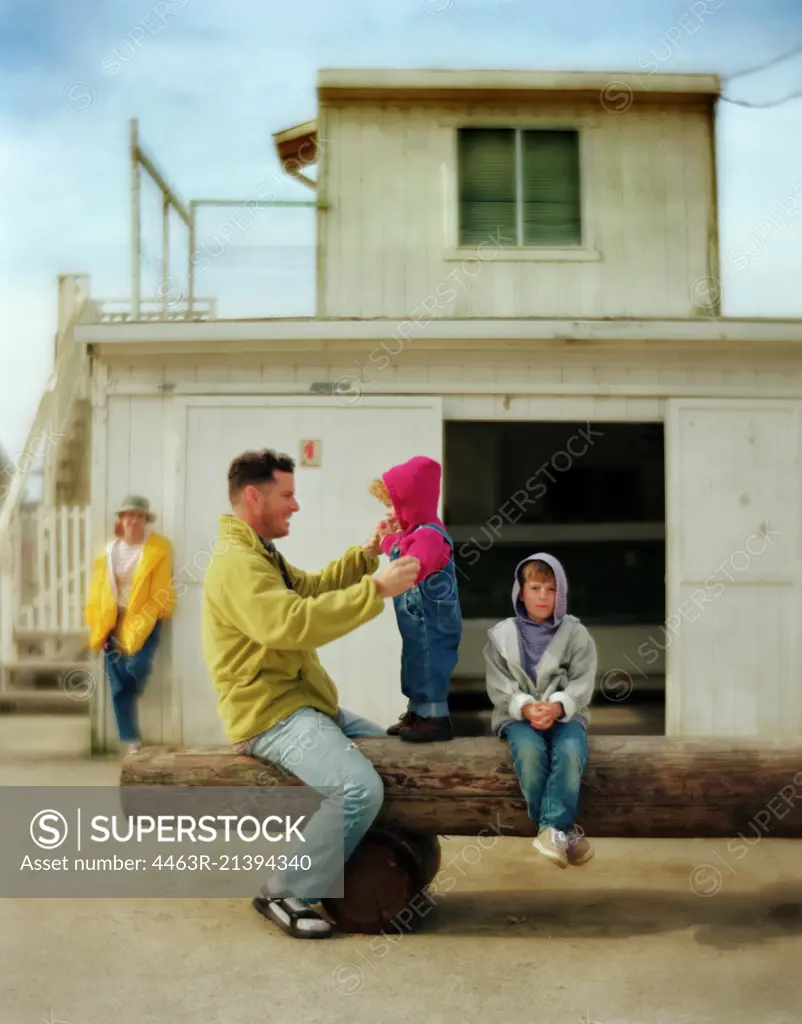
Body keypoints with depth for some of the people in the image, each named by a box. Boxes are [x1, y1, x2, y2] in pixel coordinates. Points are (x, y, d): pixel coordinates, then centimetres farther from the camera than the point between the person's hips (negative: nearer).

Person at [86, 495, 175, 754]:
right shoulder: (108, 550, 6)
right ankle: (131, 741, 6)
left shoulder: (159, 549, -6)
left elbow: (161, 593, -10)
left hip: (144, 621, -3)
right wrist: (98, 630, 0)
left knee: (137, 665, -25)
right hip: (113, 623, 4)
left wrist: (136, 628, -15)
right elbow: (97, 593, 7)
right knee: (118, 685, 0)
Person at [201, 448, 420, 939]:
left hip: (302, 704, 11)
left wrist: (364, 556, 6)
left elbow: (311, 589, 22)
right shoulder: (236, 562, -20)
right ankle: (287, 893, -11)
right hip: (271, 714, -11)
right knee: (360, 788, -29)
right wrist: (377, 590, -33)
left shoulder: (260, 553, 18)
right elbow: (293, 622, -34)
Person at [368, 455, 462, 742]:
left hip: (431, 622, -11)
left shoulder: (429, 535, -24)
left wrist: (390, 542, -23)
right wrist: (390, 536, 9)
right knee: (416, 665, 19)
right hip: (417, 621, 11)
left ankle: (436, 718, 7)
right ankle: (417, 712, 30)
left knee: (429, 666, -3)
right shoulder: (416, 532, 11)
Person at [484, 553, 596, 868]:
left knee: (570, 751, -33)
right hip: (518, 715, 0)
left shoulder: (576, 634, 4)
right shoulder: (501, 635, 4)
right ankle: (561, 829, -20)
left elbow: (582, 683, -3)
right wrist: (525, 708, -20)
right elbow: (499, 687, -1)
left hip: (565, 714, 0)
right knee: (529, 750, -33)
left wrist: (557, 707, -23)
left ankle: (552, 830, -26)